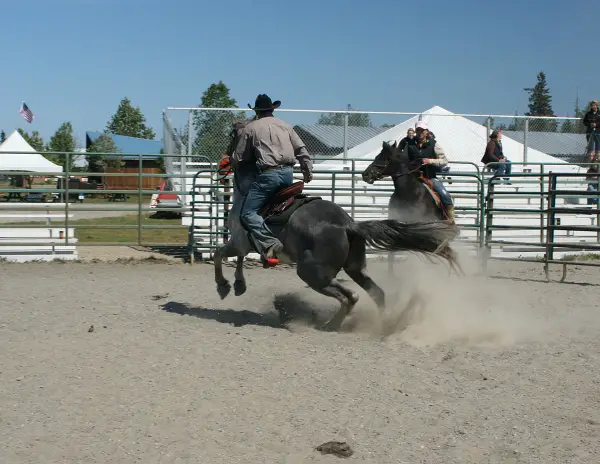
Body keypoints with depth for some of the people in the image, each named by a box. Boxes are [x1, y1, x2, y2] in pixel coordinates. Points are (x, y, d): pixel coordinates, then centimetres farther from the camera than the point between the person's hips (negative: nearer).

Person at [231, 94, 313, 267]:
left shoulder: (251, 127, 6)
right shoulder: (285, 126, 19)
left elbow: (238, 157, 9)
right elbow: (301, 150, 17)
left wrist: (234, 169, 29)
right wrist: (308, 171, 27)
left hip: (268, 174, -6)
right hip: (289, 173, 6)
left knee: (248, 213, -7)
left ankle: (269, 244, -27)